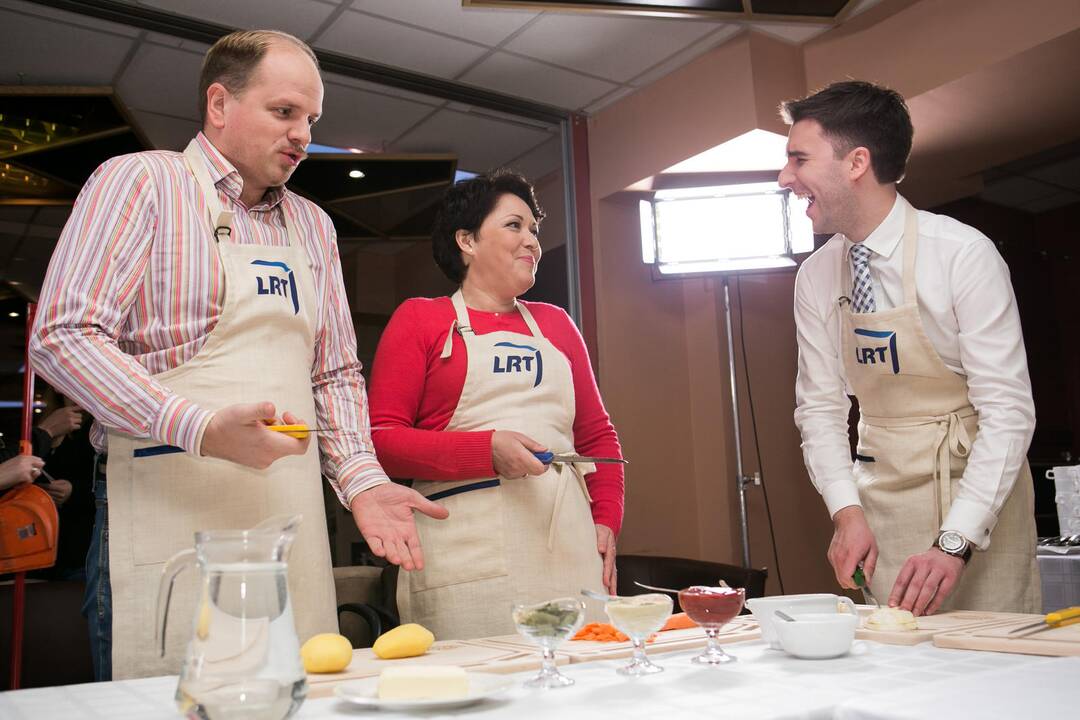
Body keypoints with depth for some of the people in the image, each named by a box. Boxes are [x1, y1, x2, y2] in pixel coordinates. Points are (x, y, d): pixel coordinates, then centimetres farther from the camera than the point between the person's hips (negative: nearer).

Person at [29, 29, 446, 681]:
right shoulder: (141, 181, 0)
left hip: (292, 527, 6)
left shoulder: (313, 226, 18)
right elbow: (63, 336, -9)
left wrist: (362, 481, 3)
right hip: (169, 522, -5)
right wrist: (203, 429, -20)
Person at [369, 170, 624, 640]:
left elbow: (596, 434, 23)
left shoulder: (555, 323, 20)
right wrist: (487, 450, -14)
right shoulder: (419, 319, 6)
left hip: (567, 544, 4)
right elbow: (381, 439, -3)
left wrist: (607, 520, 9)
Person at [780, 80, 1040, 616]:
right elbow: (820, 405, 2)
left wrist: (954, 541, -24)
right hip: (882, 503, 4)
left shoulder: (963, 255, -16)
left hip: (978, 497, -3)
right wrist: (847, 511, -11)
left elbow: (1008, 410, -17)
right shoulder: (816, 277, -1)